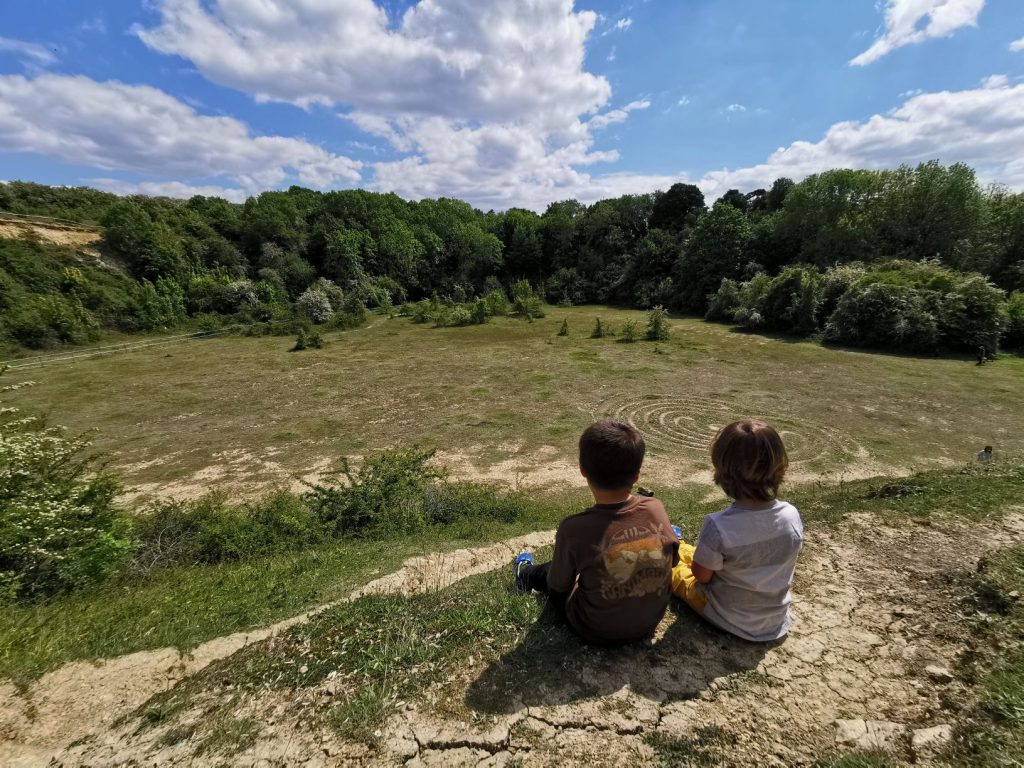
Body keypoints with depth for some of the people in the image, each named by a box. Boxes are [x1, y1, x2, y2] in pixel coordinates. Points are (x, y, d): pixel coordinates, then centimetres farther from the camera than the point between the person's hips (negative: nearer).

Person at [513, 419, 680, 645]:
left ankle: (527, 575, 53)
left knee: (550, 573, 23)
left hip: (597, 632, -3)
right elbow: (671, 560, -1)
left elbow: (558, 585, -14)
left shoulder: (574, 528, -31)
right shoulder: (656, 508, -20)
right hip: (651, 621, 4)